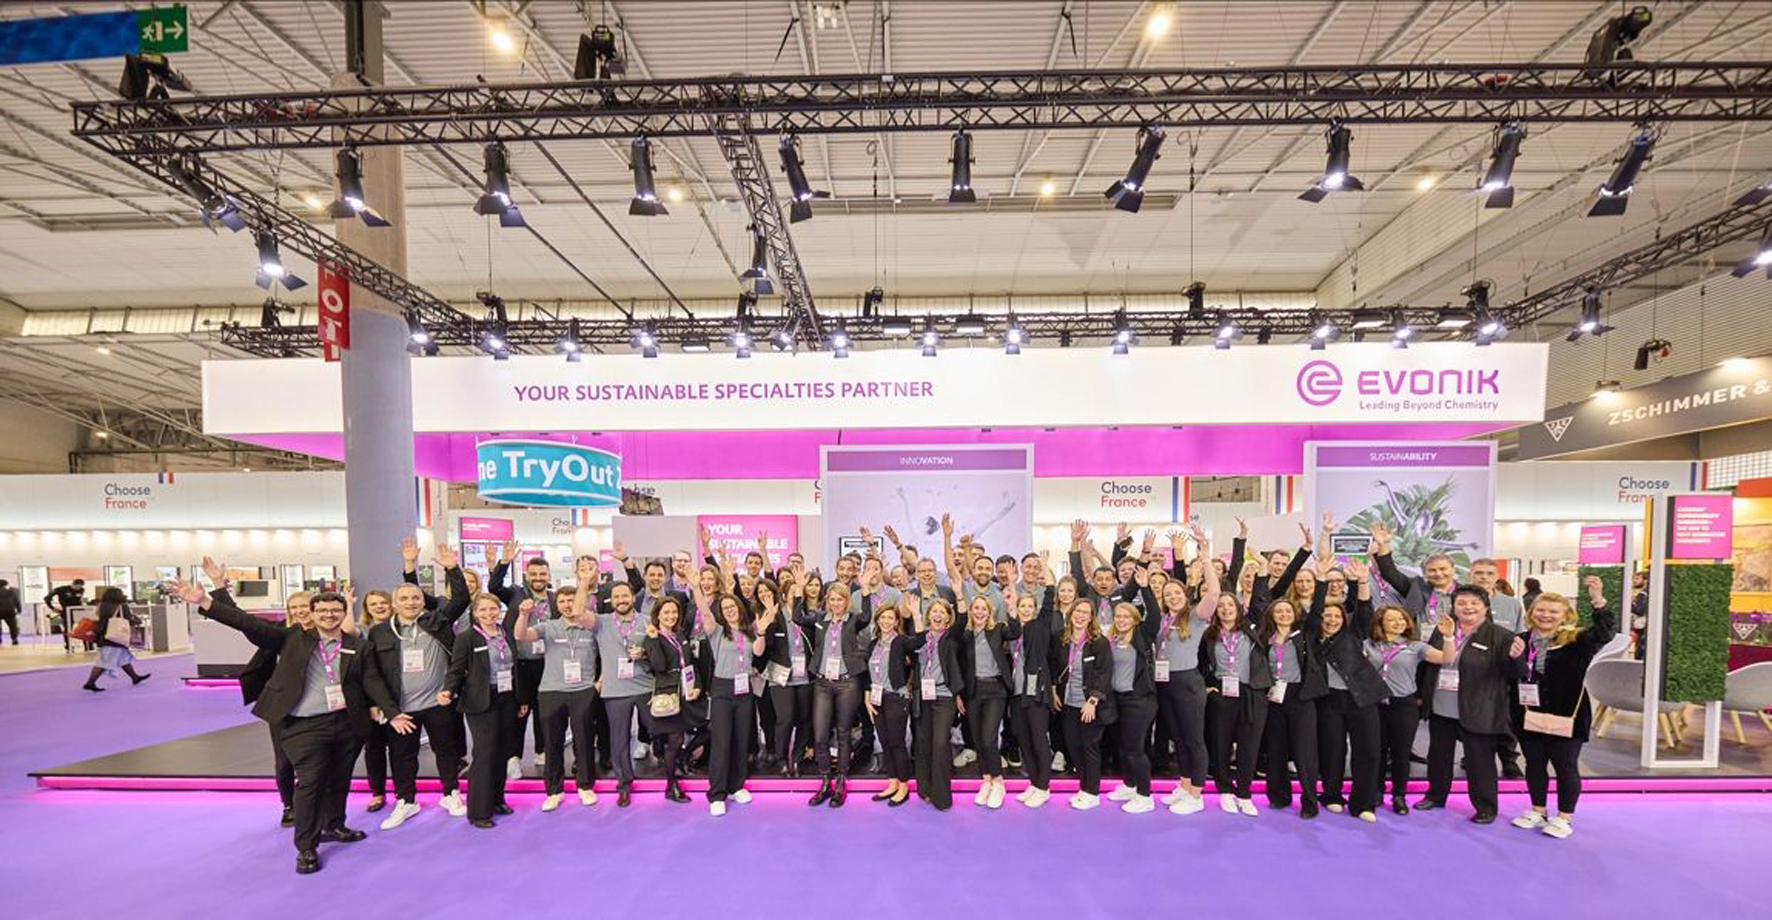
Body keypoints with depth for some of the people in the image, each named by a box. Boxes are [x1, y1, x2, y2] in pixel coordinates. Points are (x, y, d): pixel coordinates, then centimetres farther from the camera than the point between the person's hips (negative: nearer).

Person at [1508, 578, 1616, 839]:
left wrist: (1598, 599, -35)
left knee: (1566, 767, 9)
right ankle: (1538, 811, 30)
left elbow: (1606, 631, -24)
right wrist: (1514, 658, -18)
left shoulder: (1577, 641, -6)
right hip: (1530, 715, 4)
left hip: (1565, 717, -4)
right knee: (1534, 764, 14)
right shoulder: (1523, 640, 4)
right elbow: (1512, 677, 4)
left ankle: (1564, 818, 23)